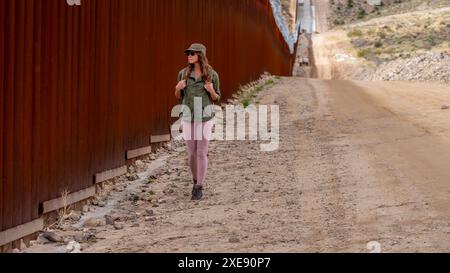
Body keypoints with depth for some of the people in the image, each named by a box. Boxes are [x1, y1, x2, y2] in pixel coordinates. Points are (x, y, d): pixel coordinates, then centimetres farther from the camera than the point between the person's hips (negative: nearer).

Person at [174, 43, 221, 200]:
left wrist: (211, 90, -19)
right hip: (188, 118, 2)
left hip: (205, 118, -2)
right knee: (191, 153, 7)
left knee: (202, 154, -3)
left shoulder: (212, 74, -5)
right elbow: (178, 97, 10)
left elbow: (216, 99, 3)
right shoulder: (183, 73, 0)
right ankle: (196, 180, 34)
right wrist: (178, 88, -13)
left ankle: (199, 189, 9)